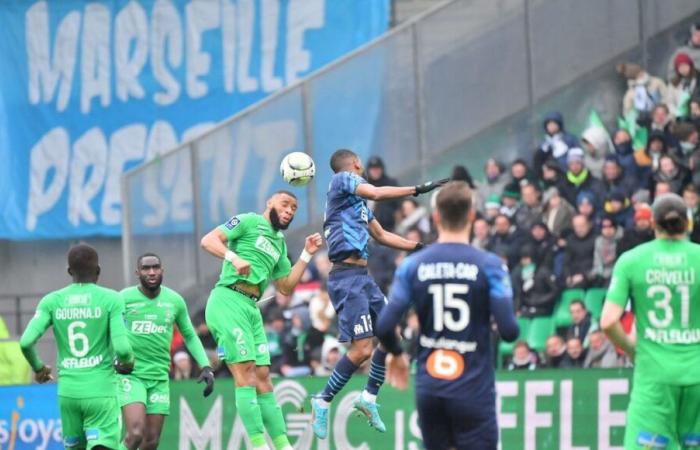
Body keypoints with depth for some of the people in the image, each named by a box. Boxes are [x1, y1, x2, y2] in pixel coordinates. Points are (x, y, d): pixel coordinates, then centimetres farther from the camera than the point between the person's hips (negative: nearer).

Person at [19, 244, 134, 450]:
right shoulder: (111, 299, -4)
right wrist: (127, 363, 11)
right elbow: (122, 348, -13)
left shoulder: (51, 301, 3)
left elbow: (26, 342, -6)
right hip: (101, 392, -3)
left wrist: (38, 368, 14)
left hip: (68, 392, 3)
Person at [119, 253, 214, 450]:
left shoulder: (175, 301, 4)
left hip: (159, 378, 4)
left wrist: (206, 367, 7)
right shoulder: (124, 299, -7)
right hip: (130, 376, -4)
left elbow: (190, 336, 16)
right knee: (136, 433, -21)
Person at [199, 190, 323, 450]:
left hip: (251, 308, 8)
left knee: (262, 377, 6)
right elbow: (208, 240, -7)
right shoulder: (249, 222, 2)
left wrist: (307, 255, 19)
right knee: (245, 371, -14)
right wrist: (234, 258, -23)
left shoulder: (280, 245, 24)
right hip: (228, 301, -8)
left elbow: (285, 287, 24)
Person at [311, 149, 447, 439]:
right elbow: (377, 194, -21)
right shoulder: (342, 180, -4)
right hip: (347, 276, -10)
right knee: (361, 348, -14)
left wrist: (418, 247, 27)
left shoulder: (359, 201, 23)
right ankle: (323, 402, -2)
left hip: (362, 276, 10)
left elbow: (381, 236, 30)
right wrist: (419, 189, -20)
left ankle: (369, 398, 19)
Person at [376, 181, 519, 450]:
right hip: (473, 390, -3)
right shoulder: (488, 265, -7)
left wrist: (397, 355, 18)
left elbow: (384, 326, -3)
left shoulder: (413, 265, 0)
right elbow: (509, 331, -12)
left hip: (429, 389, 3)